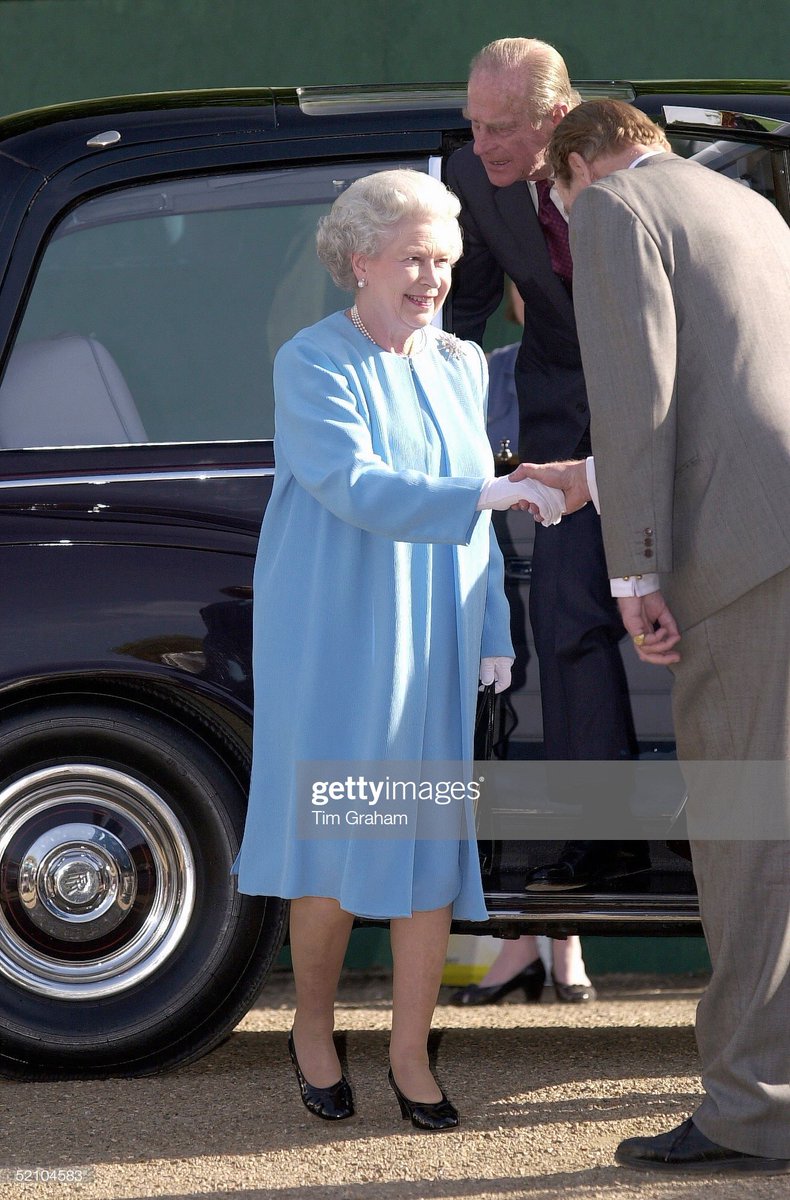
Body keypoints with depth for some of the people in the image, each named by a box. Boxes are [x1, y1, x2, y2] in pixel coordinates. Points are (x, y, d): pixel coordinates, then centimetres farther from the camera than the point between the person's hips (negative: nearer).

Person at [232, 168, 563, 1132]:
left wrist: (495, 633, 12)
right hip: (334, 636, -5)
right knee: (338, 843, -1)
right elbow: (356, 484, -23)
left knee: (432, 838, 1)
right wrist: (482, 495, -33)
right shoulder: (313, 364, -9)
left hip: (435, 645, 5)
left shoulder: (461, 367, 11)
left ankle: (410, 1055, 8)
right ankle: (313, 1029, 19)